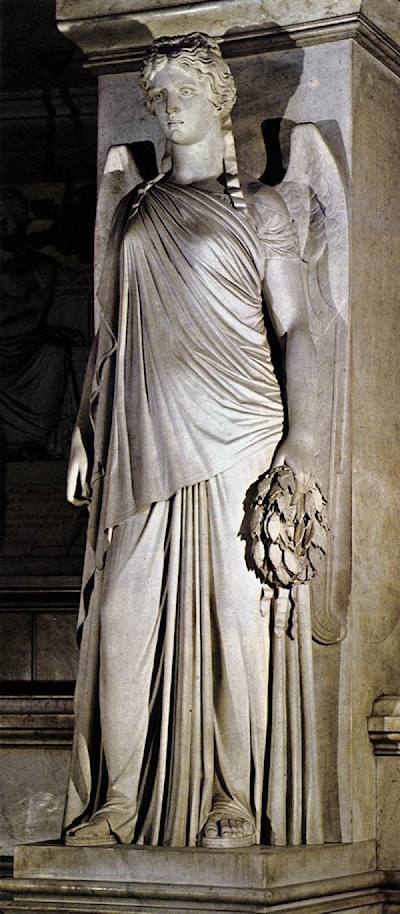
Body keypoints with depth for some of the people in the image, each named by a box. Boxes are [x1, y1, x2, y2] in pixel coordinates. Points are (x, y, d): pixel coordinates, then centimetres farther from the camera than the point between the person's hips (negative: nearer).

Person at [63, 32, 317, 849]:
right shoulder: (135, 211, 18)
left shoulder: (257, 208, 7)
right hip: (142, 442, 3)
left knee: (233, 607, -4)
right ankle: (117, 801, 2)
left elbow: (294, 327, 1)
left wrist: (301, 438, -9)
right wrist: (86, 426, 11)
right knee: (123, 608, -4)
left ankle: (236, 802, 4)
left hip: (233, 433, -3)